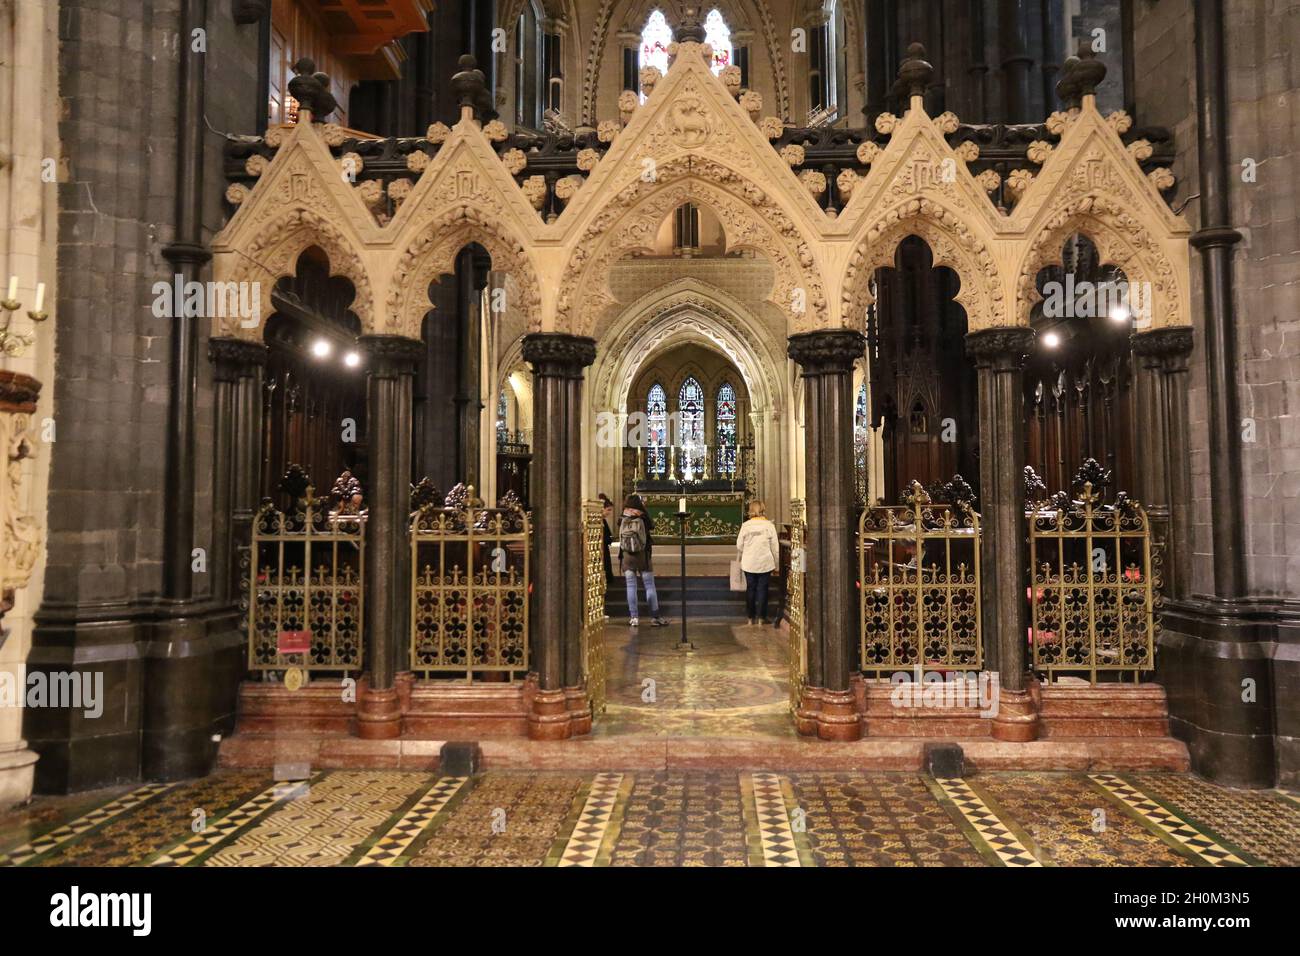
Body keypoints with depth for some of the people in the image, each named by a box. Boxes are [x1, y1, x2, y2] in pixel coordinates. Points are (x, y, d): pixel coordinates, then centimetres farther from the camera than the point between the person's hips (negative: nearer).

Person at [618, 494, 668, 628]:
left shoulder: (622, 521, -6)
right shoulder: (642, 521, -12)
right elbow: (652, 526, 5)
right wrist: (644, 511, 3)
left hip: (627, 557, 2)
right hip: (642, 557, -2)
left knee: (631, 586, 7)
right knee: (650, 586, 5)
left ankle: (634, 618, 5)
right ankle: (655, 617, 6)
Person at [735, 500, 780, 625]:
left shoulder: (745, 525, -3)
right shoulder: (769, 525, -6)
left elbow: (739, 545, 2)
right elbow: (775, 547, -4)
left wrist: (738, 560, 18)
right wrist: (777, 564, 5)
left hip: (749, 564, 2)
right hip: (765, 564, -1)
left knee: (750, 589, 11)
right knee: (762, 589, 6)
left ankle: (751, 617, 17)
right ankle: (761, 617, 8)